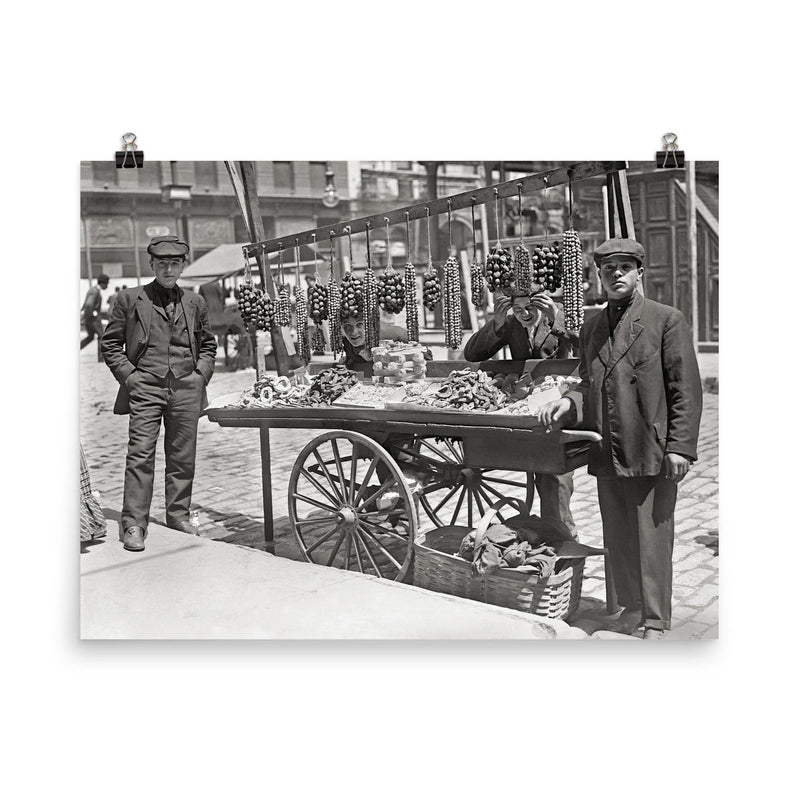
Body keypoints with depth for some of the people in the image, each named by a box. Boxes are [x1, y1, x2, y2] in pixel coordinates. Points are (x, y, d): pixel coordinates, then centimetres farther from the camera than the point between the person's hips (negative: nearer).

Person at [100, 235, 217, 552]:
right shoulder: (130, 299, 5)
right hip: (145, 388, -3)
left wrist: (201, 374, 7)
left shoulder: (195, 302, 12)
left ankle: (179, 517, 20)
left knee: (182, 458, 7)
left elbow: (208, 344, 21)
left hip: (186, 388, 3)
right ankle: (133, 525, -3)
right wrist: (129, 376, -3)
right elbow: (110, 343, 7)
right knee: (140, 455, -8)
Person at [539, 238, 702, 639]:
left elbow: (686, 391, -6)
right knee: (617, 539, 13)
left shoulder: (667, 320, -3)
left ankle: (655, 622, 14)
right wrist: (569, 402, 1)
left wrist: (679, 447, -12)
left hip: (652, 452, -5)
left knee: (652, 539, 2)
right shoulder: (591, 330, 14)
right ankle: (631, 607, 29)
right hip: (606, 454, 5)